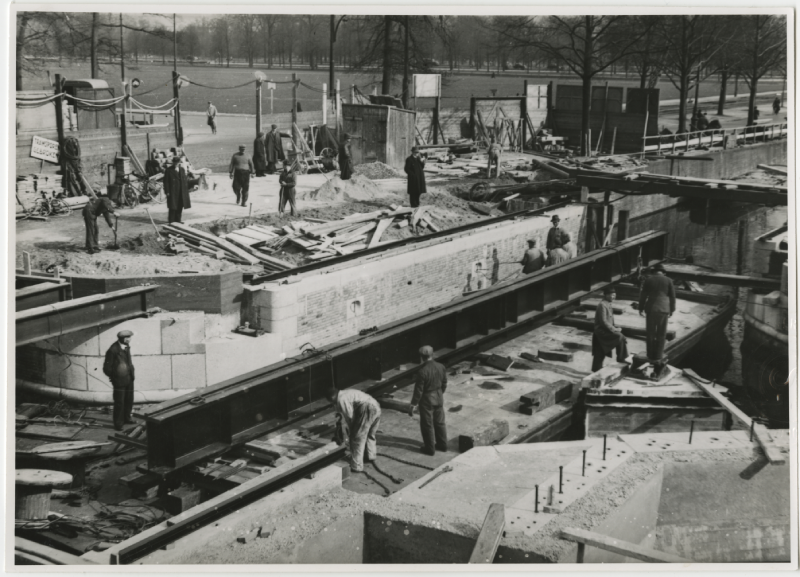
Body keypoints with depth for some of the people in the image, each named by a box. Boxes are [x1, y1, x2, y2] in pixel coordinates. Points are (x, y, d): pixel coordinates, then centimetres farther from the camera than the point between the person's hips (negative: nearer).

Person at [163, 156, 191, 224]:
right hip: (173, 191, -5)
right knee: (172, 206, -3)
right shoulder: (169, 170, -6)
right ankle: (171, 220, 4)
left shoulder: (182, 169, 10)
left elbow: (185, 180, 13)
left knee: (180, 206, 10)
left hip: (181, 191, 5)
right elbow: (166, 182, -7)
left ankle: (178, 219, 21)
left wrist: (186, 189, 7)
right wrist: (167, 191, -12)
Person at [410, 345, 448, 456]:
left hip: (427, 400, -6)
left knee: (427, 425, 8)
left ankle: (430, 448, 17)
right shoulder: (441, 367, -6)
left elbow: (419, 389, -18)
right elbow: (444, 384, 6)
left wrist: (414, 403, -6)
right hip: (439, 397, 6)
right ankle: (442, 444, 32)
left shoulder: (422, 371, -25)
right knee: (440, 422, 20)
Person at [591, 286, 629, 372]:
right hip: (601, 330, -10)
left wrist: (616, 327, 4)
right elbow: (603, 321, -22)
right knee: (620, 337, -21)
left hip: (606, 330, 10)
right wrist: (614, 329, -18)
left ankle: (596, 369, 16)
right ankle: (621, 358, -12)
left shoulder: (609, 305, 11)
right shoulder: (602, 305, -18)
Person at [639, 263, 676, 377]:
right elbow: (672, 296, 4)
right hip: (664, 309, 0)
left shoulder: (649, 279, 1)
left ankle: (651, 356, 11)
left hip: (651, 309, 0)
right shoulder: (668, 280, 1)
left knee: (650, 334, 9)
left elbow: (643, 295, 1)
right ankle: (658, 357, 4)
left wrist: (641, 308, 10)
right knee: (661, 335, 7)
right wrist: (672, 310, 14)